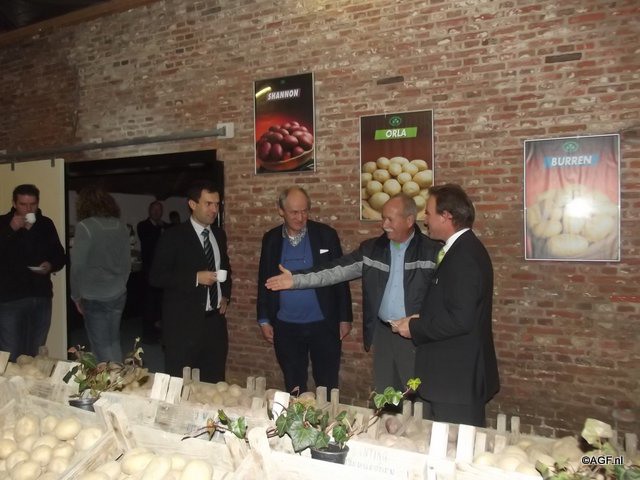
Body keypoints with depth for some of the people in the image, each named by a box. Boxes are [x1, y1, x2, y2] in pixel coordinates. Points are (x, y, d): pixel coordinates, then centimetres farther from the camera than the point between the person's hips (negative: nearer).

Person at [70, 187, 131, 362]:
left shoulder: (85, 227, -13)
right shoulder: (121, 226, 1)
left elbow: (77, 266, -12)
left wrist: (76, 296, 1)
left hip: (94, 297, -5)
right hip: (118, 295, 5)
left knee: (101, 346, 6)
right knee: (114, 342, 18)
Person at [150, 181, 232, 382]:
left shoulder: (219, 234, 11)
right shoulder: (174, 236, -8)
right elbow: (156, 276, -12)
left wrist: (225, 295, 10)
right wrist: (195, 278, -20)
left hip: (215, 321, 5)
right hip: (184, 323, -5)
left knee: (214, 384, 10)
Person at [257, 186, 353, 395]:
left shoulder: (326, 235, -4)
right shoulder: (271, 239, 2)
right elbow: (264, 280, 8)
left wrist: (345, 318, -1)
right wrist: (264, 320, 7)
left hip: (323, 325, -2)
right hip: (285, 328, 2)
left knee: (327, 387, 7)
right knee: (293, 388, 14)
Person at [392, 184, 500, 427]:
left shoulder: (464, 256, -20)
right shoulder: (463, 248, 11)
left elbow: (460, 319, -25)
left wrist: (415, 328, -14)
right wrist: (422, 320, 5)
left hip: (457, 378, -10)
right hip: (456, 373, 10)